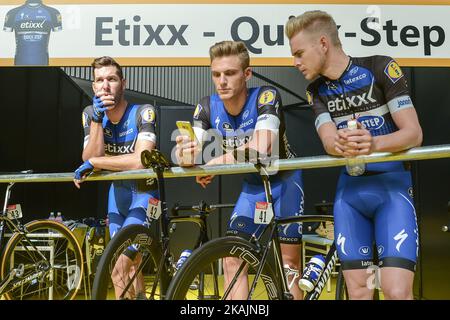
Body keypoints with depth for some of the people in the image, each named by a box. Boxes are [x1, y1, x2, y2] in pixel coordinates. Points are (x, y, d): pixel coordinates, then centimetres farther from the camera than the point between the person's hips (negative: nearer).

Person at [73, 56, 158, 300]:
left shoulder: (143, 112, -22)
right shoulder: (91, 114, -5)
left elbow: (140, 161, -34)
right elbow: (90, 163, -16)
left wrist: (94, 162, -25)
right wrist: (97, 120, -25)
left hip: (144, 192, -6)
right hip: (118, 191, 6)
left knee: (119, 272, -13)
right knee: (131, 261, 18)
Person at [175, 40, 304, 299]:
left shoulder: (266, 96, -26)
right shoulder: (207, 107, -14)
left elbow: (260, 148, -41)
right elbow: (194, 153, -24)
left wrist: (214, 162, -38)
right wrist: (185, 155, -46)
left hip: (285, 181, -4)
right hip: (253, 185, 4)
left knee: (289, 262, -2)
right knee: (232, 259, -2)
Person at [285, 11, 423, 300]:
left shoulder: (380, 68, -7)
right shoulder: (317, 91, 5)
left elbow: (414, 133, -13)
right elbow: (329, 141, -11)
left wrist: (374, 143, -33)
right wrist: (341, 145, -35)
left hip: (392, 187, -3)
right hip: (350, 191, 4)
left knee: (397, 291, -15)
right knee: (359, 291, 2)